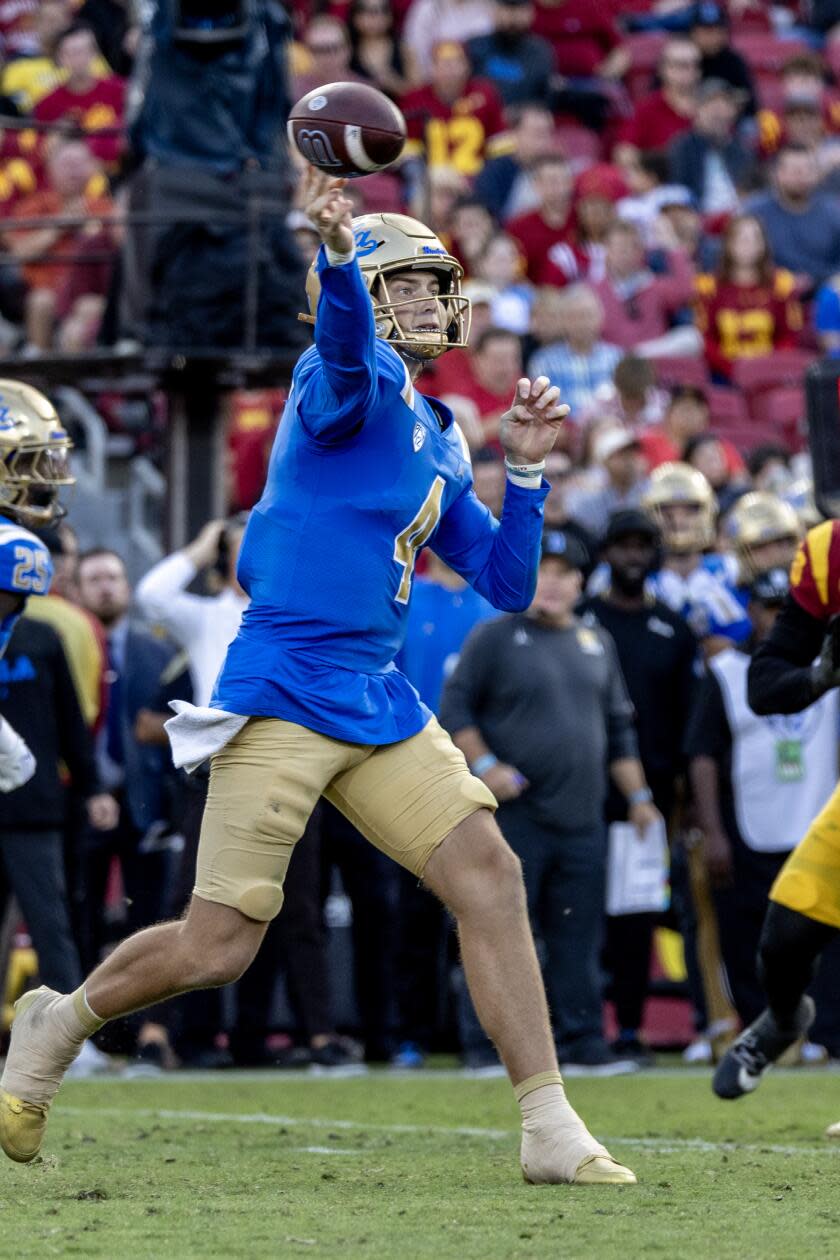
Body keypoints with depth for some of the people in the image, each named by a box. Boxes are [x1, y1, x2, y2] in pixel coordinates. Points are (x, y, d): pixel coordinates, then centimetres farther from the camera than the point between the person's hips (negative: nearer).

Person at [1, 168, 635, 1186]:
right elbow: (347, 340, -32)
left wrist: (525, 467, 8)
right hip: (283, 697, -8)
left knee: (490, 879, -4)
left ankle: (550, 1130, -1)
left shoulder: (436, 446, 18)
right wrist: (337, 250, -53)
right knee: (216, 949, -6)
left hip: (381, 709, 8)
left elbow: (508, 584, 21)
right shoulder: (348, 382, -6)